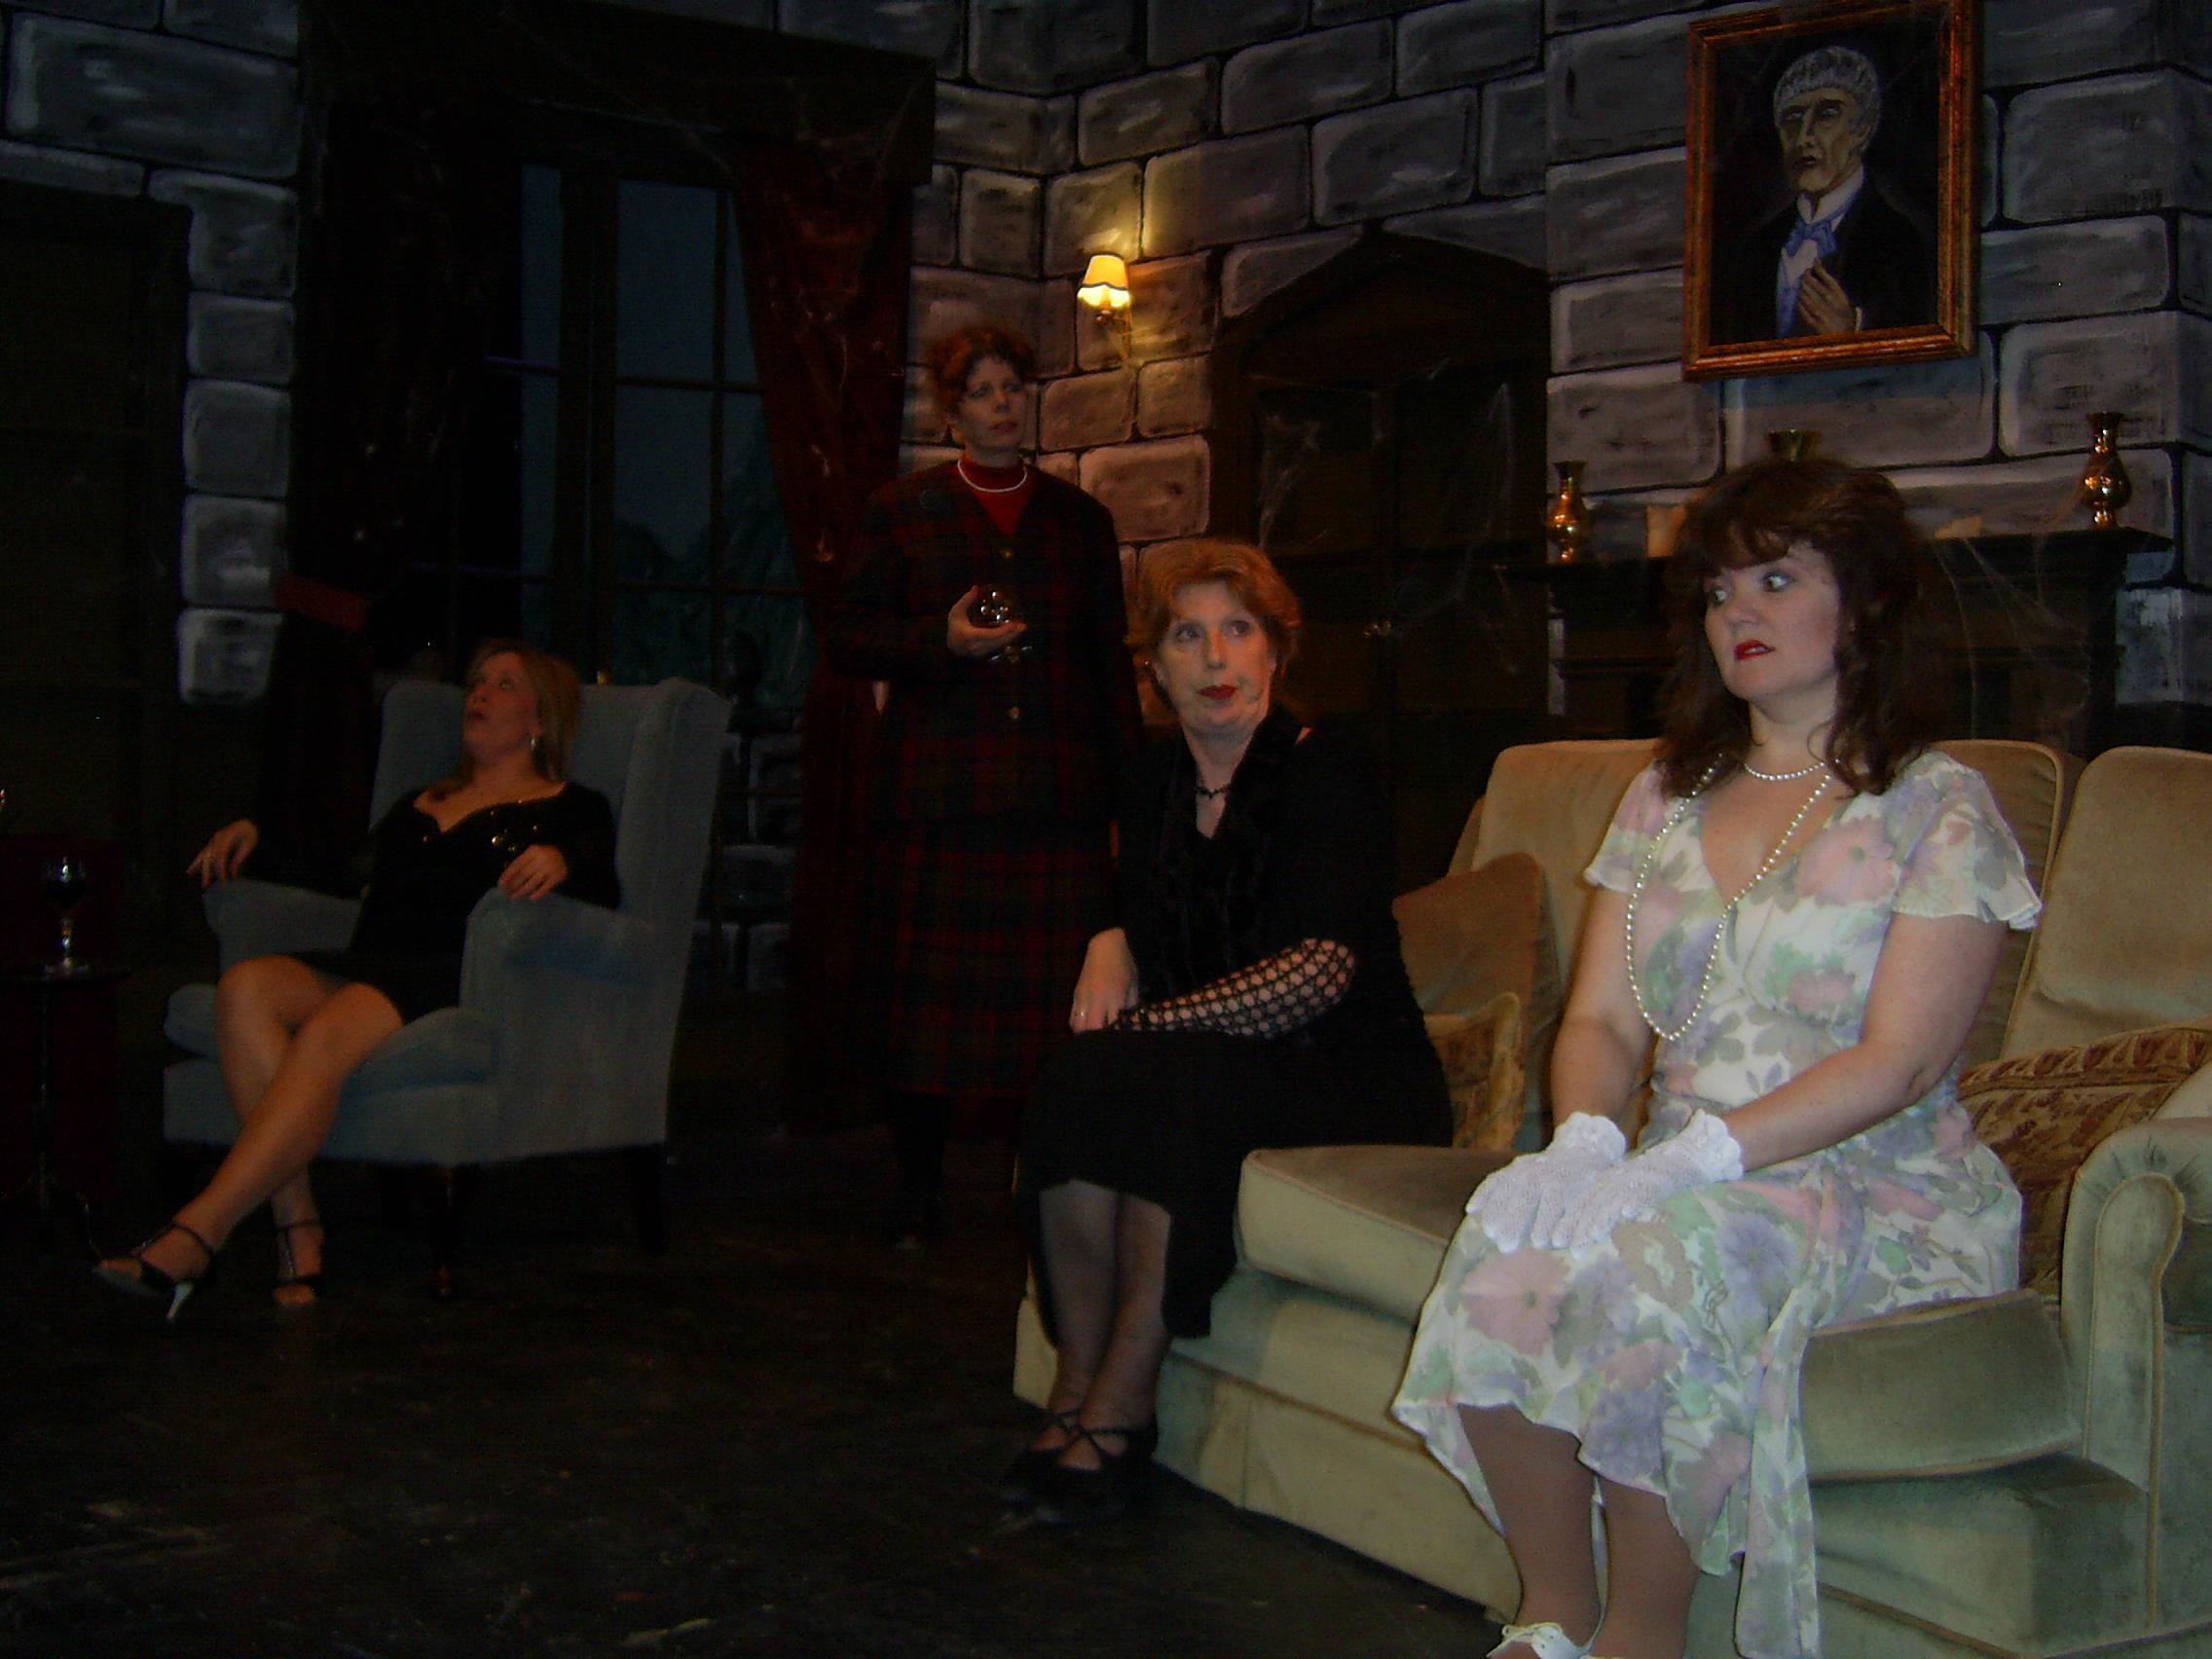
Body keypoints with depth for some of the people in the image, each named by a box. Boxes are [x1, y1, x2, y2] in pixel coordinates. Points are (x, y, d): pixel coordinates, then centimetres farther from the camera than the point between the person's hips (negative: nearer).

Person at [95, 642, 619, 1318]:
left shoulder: (571, 809, 17)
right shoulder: (419, 801, 36)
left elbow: (601, 895, -2)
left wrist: (561, 863, -23)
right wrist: (253, 832, 21)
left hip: (461, 978, -5)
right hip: (366, 966, 5)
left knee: (328, 1033, -36)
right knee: (246, 985, -29)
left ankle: (193, 1238, -40)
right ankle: (298, 1235, -35)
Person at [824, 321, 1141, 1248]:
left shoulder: (1080, 520, 17)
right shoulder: (902, 512, 12)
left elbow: (1110, 661, 17)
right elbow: (846, 640, 7)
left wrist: (1130, 780, 9)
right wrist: (942, 640, -10)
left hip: (1056, 794, 1)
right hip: (936, 795, -1)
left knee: (1051, 998, -4)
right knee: (927, 993, -1)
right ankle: (917, 1191, 10)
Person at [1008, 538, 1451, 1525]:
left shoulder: (1327, 776, -10)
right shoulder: (1154, 786, 10)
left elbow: (1319, 971, -20)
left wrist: (1146, 1026, -19)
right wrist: (1112, 946, -2)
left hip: (1353, 1082, -5)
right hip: (1216, 1069, 5)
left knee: (1160, 1082, -33)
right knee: (1076, 1082, -26)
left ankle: (1121, 1408, -24)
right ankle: (1076, 1391, -20)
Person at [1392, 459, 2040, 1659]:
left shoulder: (1939, 810, -1)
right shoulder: (1664, 801, 17)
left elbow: (1898, 1062, -11)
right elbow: (1600, 1019, 11)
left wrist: (1689, 1160, -22)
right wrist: (1587, 1141, -12)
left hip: (1878, 1197, -4)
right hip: (1681, 1188, 5)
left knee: (1648, 1277, -35)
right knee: (1501, 1263, -28)